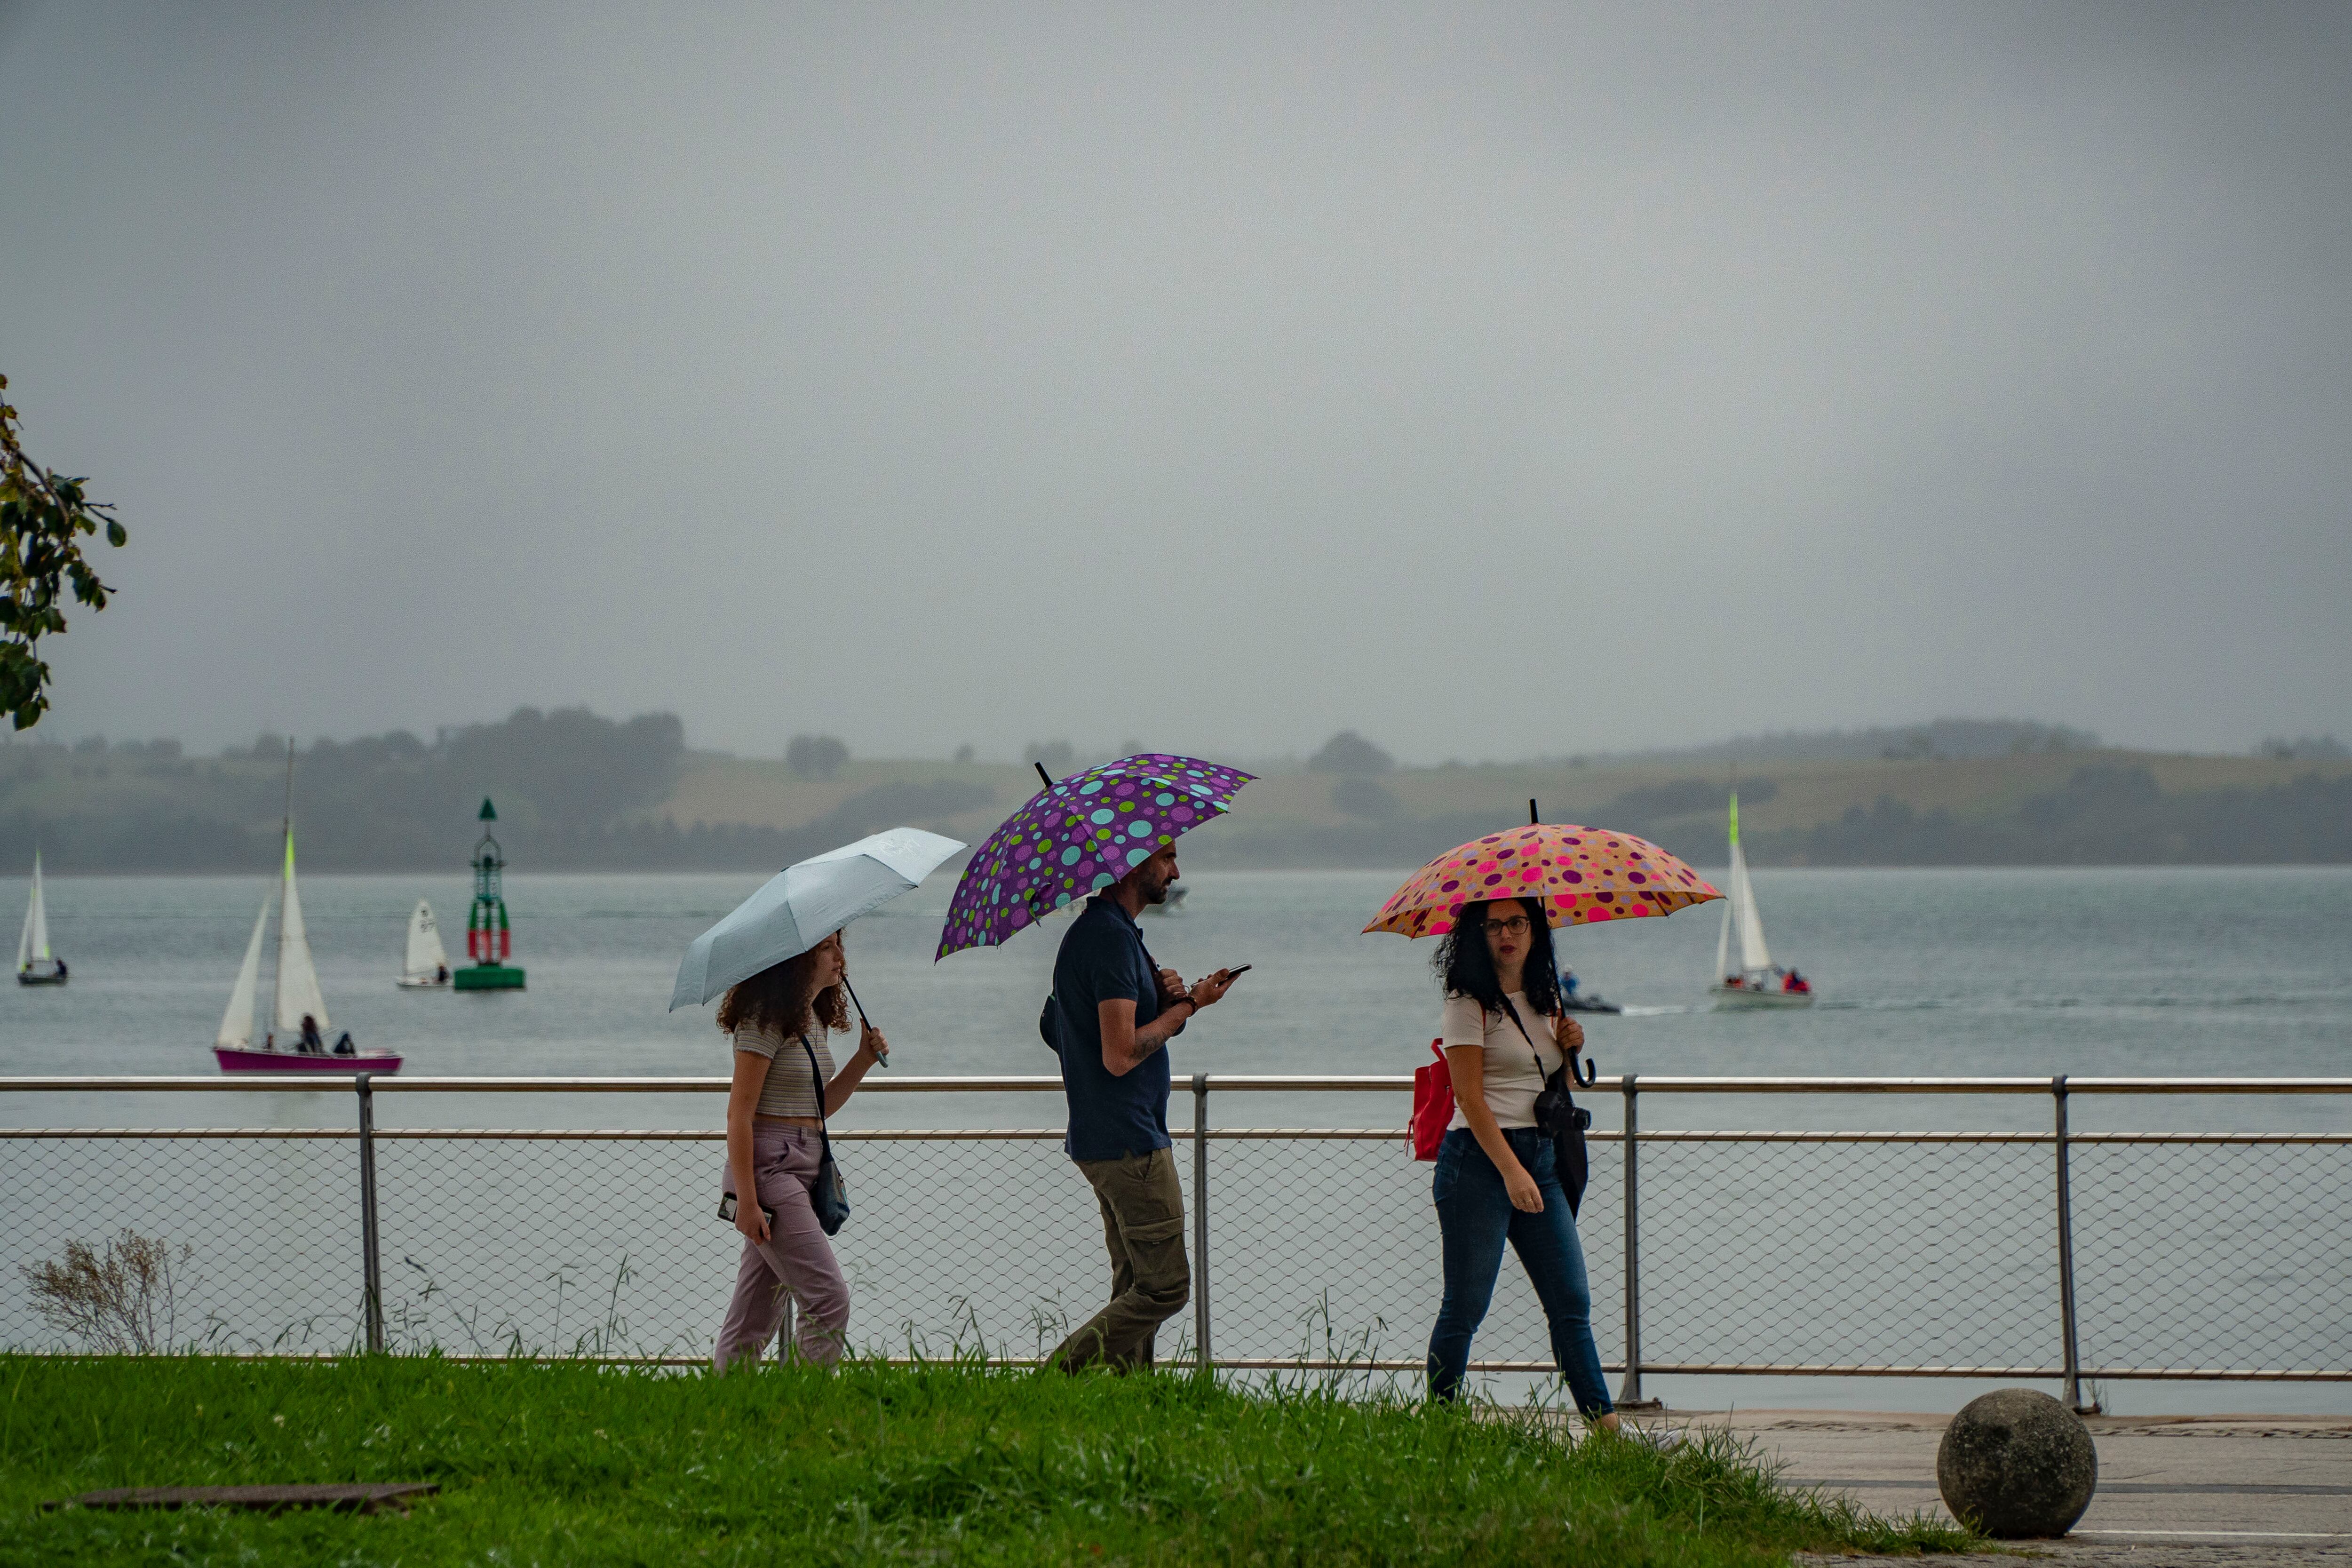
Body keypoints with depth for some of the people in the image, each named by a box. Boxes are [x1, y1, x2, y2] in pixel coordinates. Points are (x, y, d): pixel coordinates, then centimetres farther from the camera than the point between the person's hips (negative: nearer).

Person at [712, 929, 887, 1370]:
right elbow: (739, 1114, -15)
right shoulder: (767, 1020, -12)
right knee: (830, 1299, -14)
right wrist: (747, 1200, -20)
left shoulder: (815, 1021, 15)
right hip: (768, 1166, -9)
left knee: (759, 1312, 9)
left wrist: (864, 1059, 8)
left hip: (805, 1165, 9)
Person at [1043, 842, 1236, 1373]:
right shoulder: (1111, 936, -18)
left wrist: (1160, 997, 3)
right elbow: (1120, 1055, -23)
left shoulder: (1095, 930, 16)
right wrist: (1187, 1006, -11)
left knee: (1136, 1288, 12)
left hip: (1104, 1141, 11)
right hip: (1129, 1143, -11)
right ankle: (1061, 1376, -9)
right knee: (1166, 1288, -8)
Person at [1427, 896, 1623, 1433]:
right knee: (1466, 1305, -4)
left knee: (1572, 1303, 4)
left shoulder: (1546, 999, 14)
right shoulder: (1469, 1002, -7)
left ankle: (1605, 1421, 5)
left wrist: (1571, 1044, 4)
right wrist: (1511, 1171, -20)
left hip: (1542, 1154, 7)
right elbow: (1470, 1098, -13)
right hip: (1479, 1155, -7)